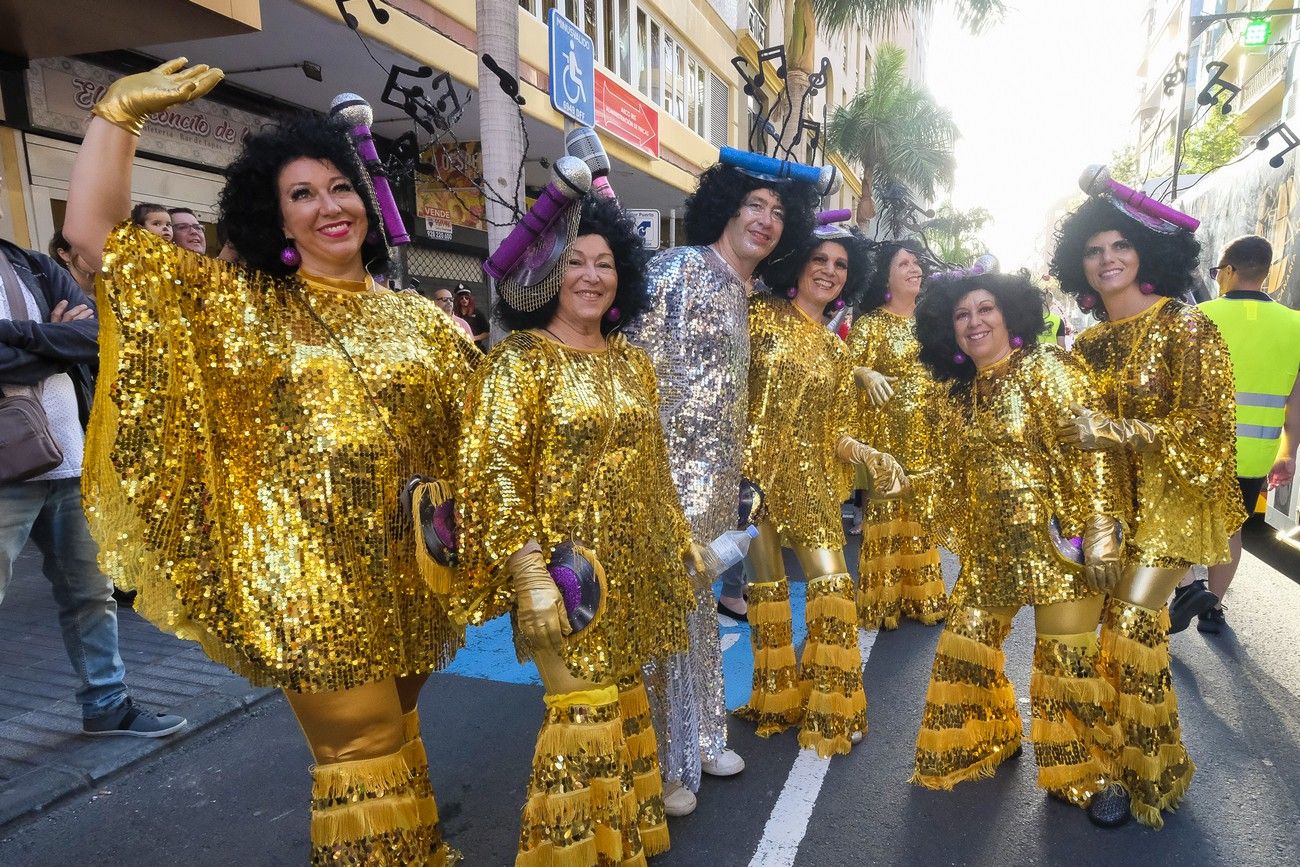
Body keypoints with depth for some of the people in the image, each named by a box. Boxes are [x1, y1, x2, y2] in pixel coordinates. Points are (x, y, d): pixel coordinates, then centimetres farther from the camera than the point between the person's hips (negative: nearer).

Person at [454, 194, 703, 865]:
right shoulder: (519, 358, -9)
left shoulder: (631, 361, 10)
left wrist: (681, 539, 16)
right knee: (582, 715, 0)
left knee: (623, 699, 18)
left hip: (635, 569, 6)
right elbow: (495, 473, -16)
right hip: (569, 571, -6)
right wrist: (530, 579, -22)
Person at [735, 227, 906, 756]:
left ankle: (831, 709, 16)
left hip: (809, 474, 4)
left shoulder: (836, 350, 14)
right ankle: (777, 701, 24)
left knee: (833, 584, -3)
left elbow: (835, 430, 11)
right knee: (767, 586, 3)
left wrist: (867, 456, -5)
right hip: (755, 466, -3)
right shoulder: (760, 314, 1)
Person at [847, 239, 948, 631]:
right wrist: (867, 374, -32)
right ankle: (882, 600, 8)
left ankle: (921, 596, 22)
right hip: (886, 433, -5)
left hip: (925, 433, 5)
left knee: (922, 510, 10)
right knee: (885, 508, -3)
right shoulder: (872, 322, -4)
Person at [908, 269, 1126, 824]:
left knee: (1065, 658, 2)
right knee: (965, 647, 11)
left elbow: (1090, 452, -16)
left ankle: (1080, 775, 26)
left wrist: (1100, 532, -20)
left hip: (1057, 541, -6)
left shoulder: (1046, 370, -8)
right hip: (991, 549, 6)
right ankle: (987, 744, 37)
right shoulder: (956, 394, 10)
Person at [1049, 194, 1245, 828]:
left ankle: (1139, 775, 13)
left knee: (1129, 628, -8)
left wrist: (1112, 431, -24)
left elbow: (1205, 428, -16)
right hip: (1108, 502, 5)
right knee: (1129, 628, 10)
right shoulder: (1089, 343, 7)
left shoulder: (1185, 327, -10)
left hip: (1170, 502, -5)